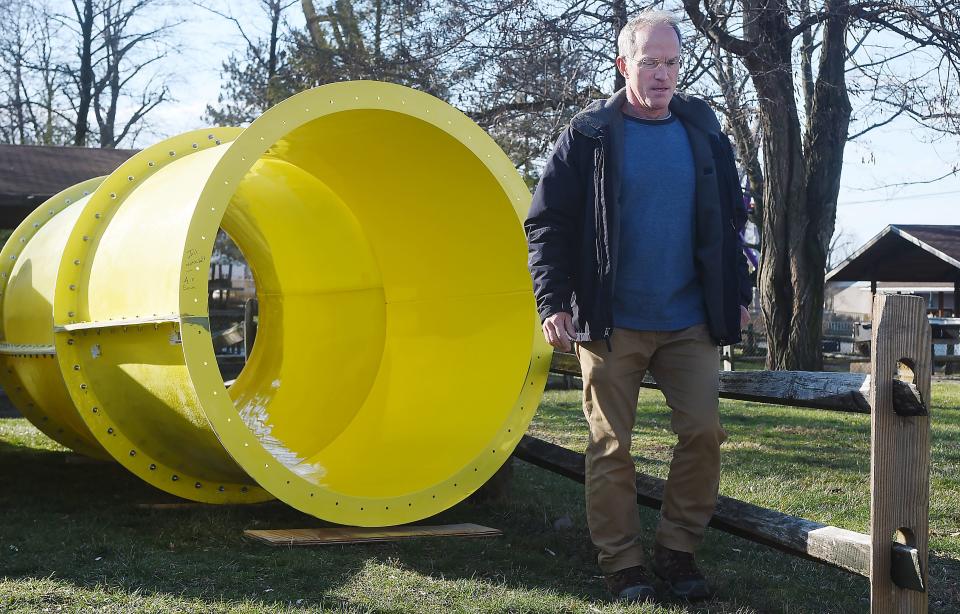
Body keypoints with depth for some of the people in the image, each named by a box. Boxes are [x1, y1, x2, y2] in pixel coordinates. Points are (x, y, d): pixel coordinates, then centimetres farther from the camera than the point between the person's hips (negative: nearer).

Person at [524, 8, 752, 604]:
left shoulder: (703, 129, 7)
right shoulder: (590, 134, -2)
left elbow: (731, 218, 15)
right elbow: (548, 222, -3)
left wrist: (738, 294, 12)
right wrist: (553, 302, -11)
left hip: (691, 321, 3)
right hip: (611, 324, -3)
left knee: (704, 431, -2)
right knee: (612, 446, 2)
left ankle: (678, 549, 13)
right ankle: (623, 563, 12)